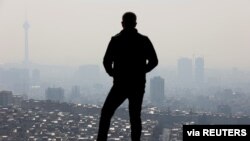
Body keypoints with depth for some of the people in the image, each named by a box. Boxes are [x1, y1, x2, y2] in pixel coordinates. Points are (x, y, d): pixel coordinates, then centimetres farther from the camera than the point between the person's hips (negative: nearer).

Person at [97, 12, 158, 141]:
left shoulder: (116, 40, -5)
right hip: (138, 86, 2)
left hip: (121, 84, -2)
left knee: (106, 113, 7)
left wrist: (112, 73, 10)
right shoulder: (144, 40, 0)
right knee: (135, 116, 10)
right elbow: (154, 61, 1)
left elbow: (107, 61, -9)